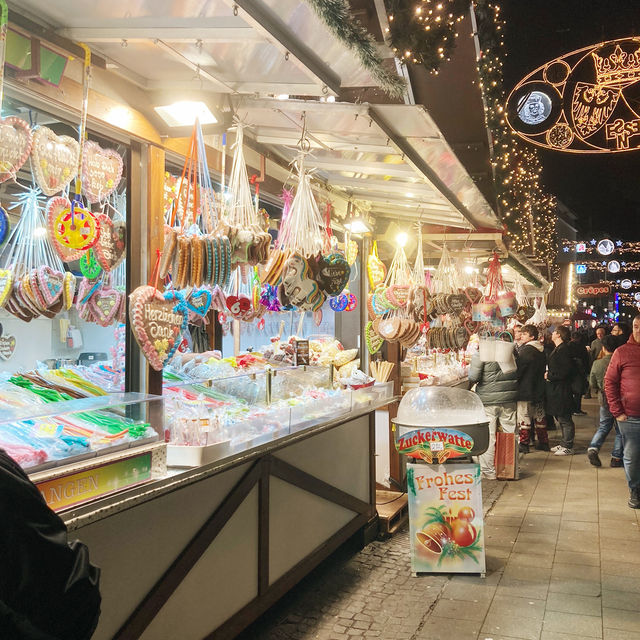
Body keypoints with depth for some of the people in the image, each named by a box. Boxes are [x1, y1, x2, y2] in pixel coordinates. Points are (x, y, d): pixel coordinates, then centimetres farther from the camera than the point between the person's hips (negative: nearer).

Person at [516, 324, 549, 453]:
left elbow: (518, 370, -15)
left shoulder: (526, 350, -16)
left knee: (524, 418, -2)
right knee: (539, 417, 14)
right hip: (539, 390, 8)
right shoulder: (542, 350, 8)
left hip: (525, 390, -8)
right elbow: (544, 367, 16)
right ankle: (543, 442, 20)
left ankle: (524, 444, 1)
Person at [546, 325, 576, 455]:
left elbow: (565, 370, -24)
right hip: (556, 390, 11)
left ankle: (568, 447, 4)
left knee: (564, 419, -3)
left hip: (561, 390, -11)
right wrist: (549, 374, 11)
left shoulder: (564, 349, -17)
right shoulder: (558, 349, 16)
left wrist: (549, 375, -16)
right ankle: (564, 443, 26)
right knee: (561, 418, 17)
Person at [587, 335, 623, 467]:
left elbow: (593, 384, 3)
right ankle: (616, 458, 13)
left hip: (604, 401, 3)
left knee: (603, 427, 19)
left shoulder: (597, 364, -7)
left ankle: (593, 448, 0)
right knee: (620, 431, 10)